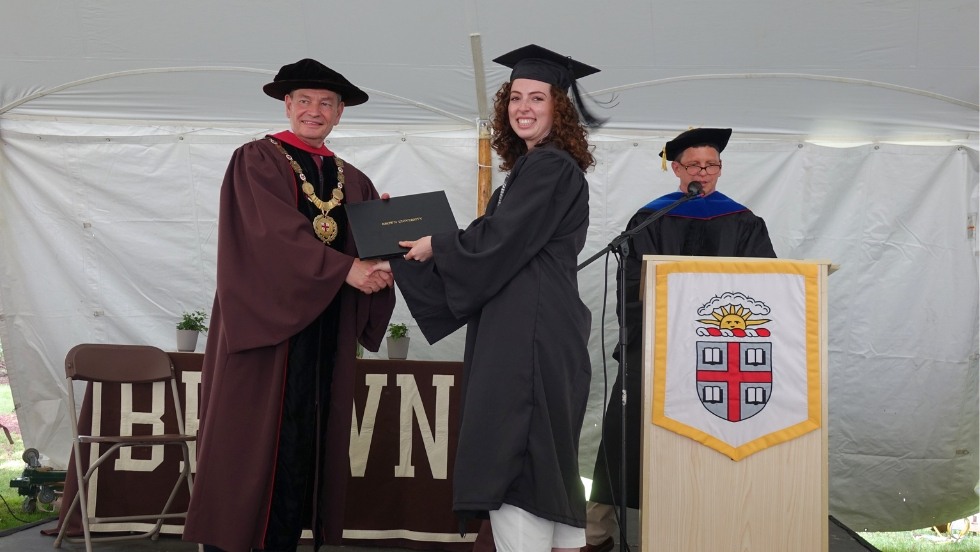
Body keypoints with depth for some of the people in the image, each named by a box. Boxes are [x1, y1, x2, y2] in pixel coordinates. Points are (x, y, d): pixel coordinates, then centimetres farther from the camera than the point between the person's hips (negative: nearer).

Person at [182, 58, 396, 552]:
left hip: (325, 337, 5)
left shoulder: (352, 181, 15)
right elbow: (275, 232, -16)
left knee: (304, 451, 6)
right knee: (248, 444, -3)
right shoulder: (257, 162, -1)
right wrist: (344, 269, -22)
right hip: (266, 328, -5)